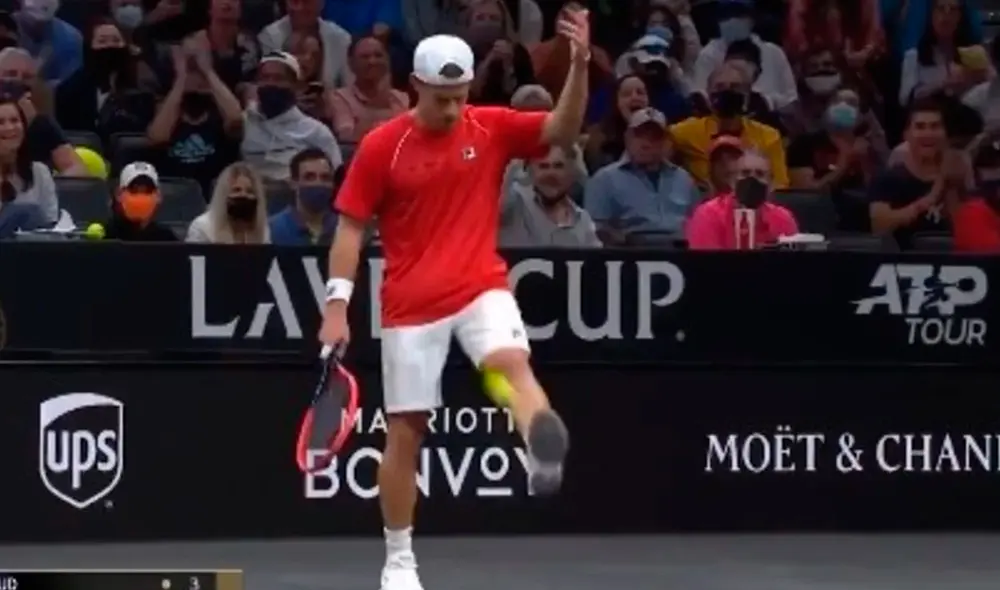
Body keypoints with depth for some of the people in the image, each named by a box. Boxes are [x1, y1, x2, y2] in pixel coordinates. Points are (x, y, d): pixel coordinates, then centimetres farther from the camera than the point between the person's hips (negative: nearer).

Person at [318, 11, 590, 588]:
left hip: (481, 287, 0)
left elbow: (564, 129, -12)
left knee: (512, 361, -32)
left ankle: (545, 452, -62)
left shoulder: (493, 128, -1)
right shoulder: (381, 146, -5)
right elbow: (351, 227, -1)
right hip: (411, 303, 0)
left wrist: (581, 64, -28)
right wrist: (337, 306, -8)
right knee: (405, 430, 5)